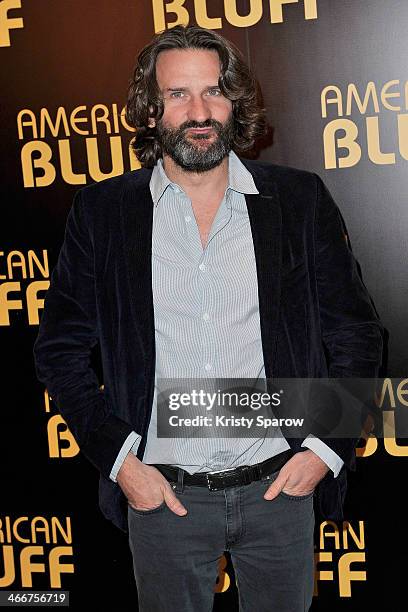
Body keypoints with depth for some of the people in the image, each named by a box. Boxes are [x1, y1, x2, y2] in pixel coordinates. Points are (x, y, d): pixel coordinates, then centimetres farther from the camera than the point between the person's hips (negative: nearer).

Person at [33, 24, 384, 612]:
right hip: (162, 492, 0)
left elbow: (357, 334, 4)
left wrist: (327, 448, -5)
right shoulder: (101, 210, -2)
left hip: (281, 485, 1)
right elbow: (59, 348, 2)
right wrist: (118, 459, -6)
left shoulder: (300, 199, -2)